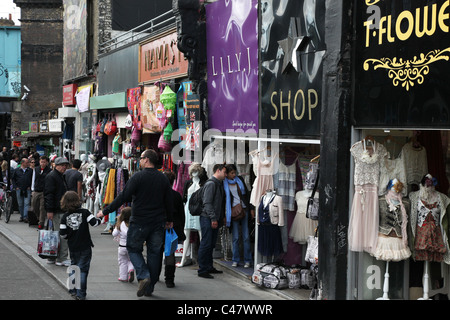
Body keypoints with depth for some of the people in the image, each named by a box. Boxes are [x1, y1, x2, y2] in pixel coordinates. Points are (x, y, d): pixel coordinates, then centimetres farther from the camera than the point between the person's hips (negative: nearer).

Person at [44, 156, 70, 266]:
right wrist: (50, 211, -22)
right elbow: (49, 194, -18)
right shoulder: (51, 177, -12)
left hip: (62, 210, 10)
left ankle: (52, 257, 21)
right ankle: (62, 258, -6)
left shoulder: (61, 176, 20)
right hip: (57, 211, -10)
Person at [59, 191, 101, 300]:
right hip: (85, 247, -3)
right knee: (82, 270, 0)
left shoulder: (65, 217, -3)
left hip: (72, 247, 3)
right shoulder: (84, 212, -10)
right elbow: (94, 223, -13)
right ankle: (80, 294, -3)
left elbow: (62, 234, -3)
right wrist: (99, 219, 8)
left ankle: (73, 290, 25)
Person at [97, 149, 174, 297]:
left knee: (133, 249, 10)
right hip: (158, 223, 5)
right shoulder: (163, 178, 5)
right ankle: (150, 287, 13)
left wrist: (105, 211, -7)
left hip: (139, 221, -5)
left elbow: (123, 197, -14)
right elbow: (169, 201, 11)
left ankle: (143, 276, -11)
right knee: (154, 253, 10)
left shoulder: (137, 177, -11)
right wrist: (169, 219, 25)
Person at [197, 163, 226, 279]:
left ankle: (209, 267, 21)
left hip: (215, 219, 9)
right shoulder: (211, 184, -12)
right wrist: (213, 218, -20)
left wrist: (220, 218, 16)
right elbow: (207, 203, -18)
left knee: (211, 244, 14)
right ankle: (202, 270, -4)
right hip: (207, 218, -9)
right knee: (206, 244, -7)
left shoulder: (219, 184, 17)